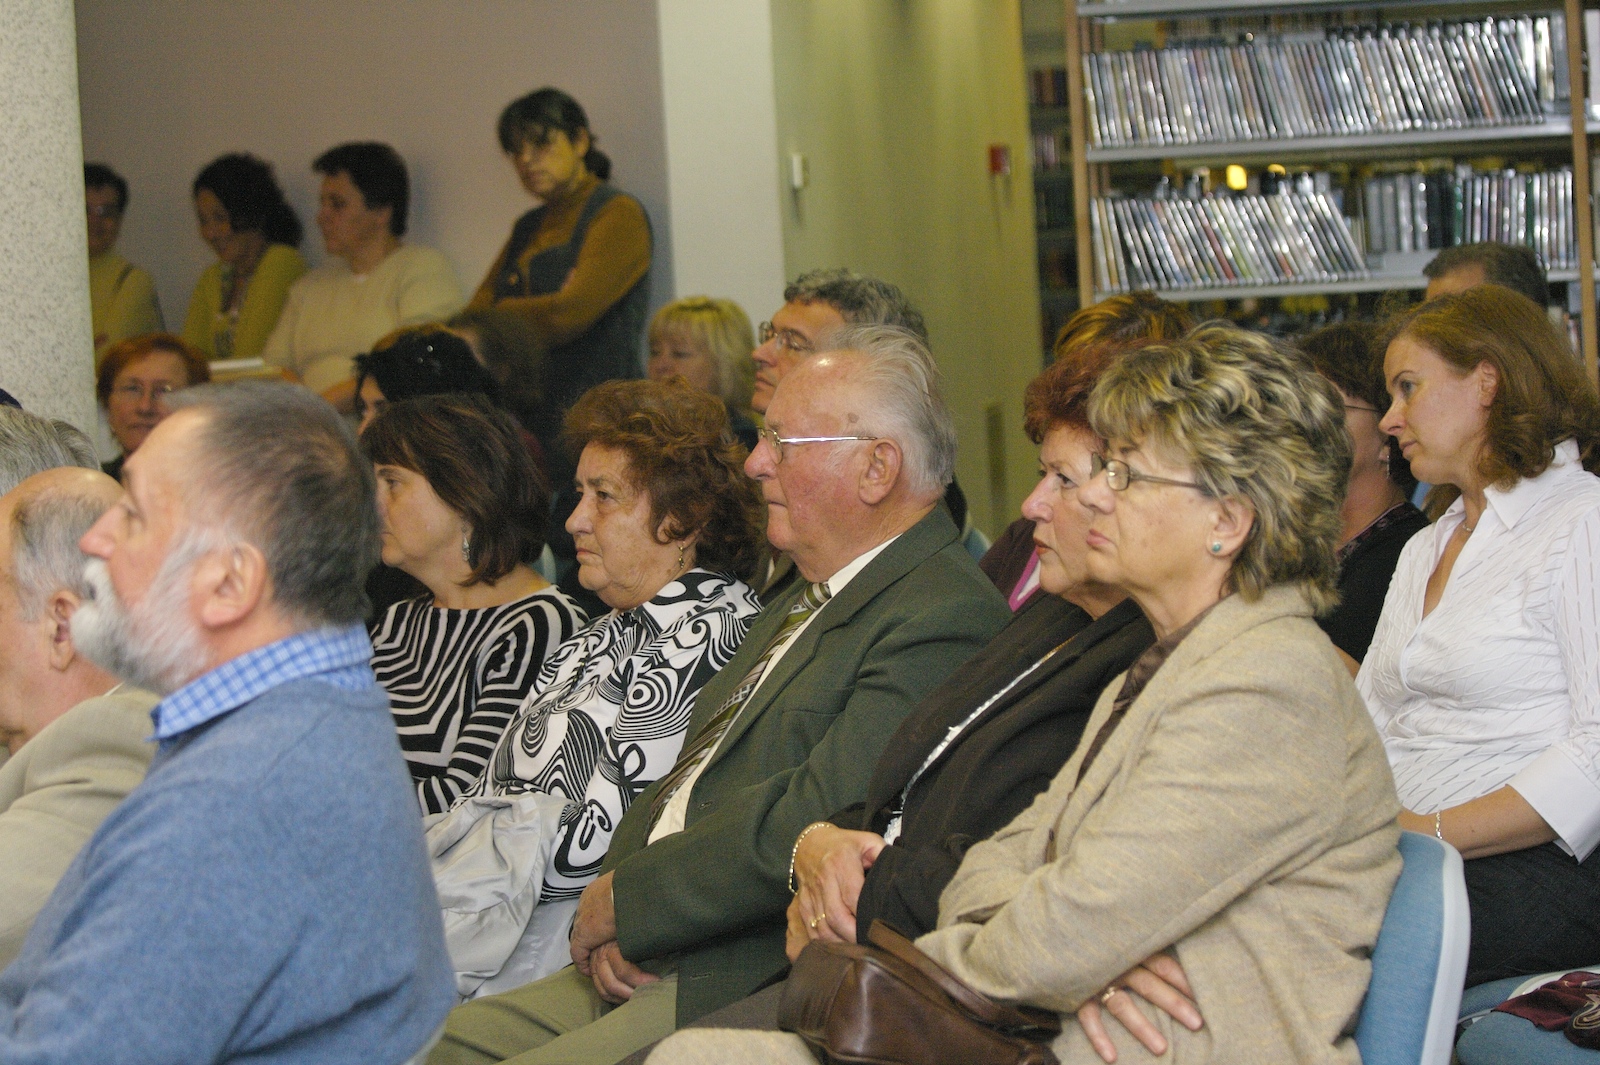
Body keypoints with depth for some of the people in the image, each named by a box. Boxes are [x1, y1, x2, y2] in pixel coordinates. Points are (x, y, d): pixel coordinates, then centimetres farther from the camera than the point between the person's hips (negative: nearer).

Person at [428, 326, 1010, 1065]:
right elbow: (685, 778, 19)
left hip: (765, 989, -10)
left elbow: (811, 822, -24)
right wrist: (610, 911, -1)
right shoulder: (802, 602, 20)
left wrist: (620, 900, -12)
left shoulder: (946, 618, -15)